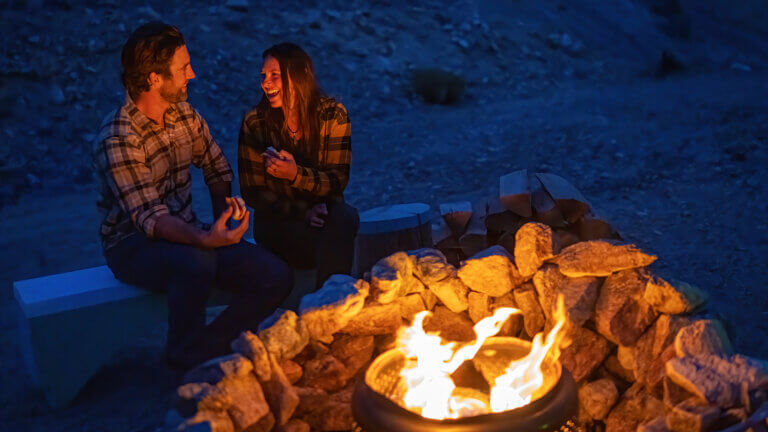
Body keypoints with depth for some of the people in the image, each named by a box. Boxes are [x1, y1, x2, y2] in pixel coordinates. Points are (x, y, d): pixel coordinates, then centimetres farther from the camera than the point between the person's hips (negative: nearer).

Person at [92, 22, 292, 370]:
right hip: (133, 244, -6)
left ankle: (208, 345, 4)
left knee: (277, 277, -13)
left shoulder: (185, 115, 2)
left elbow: (217, 168, 17)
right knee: (197, 261, -40)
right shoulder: (117, 141, -21)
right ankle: (188, 359, -15)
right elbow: (149, 218, -28)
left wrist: (222, 217, 2)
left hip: (187, 234, 7)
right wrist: (204, 239, -44)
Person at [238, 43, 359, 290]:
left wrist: (296, 174, -29)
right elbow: (253, 193, -3)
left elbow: (338, 180, -8)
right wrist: (303, 212, -18)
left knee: (346, 217, -34)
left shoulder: (333, 115, -4)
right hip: (276, 219, -2)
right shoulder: (254, 123, -4)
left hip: (324, 211, 2)